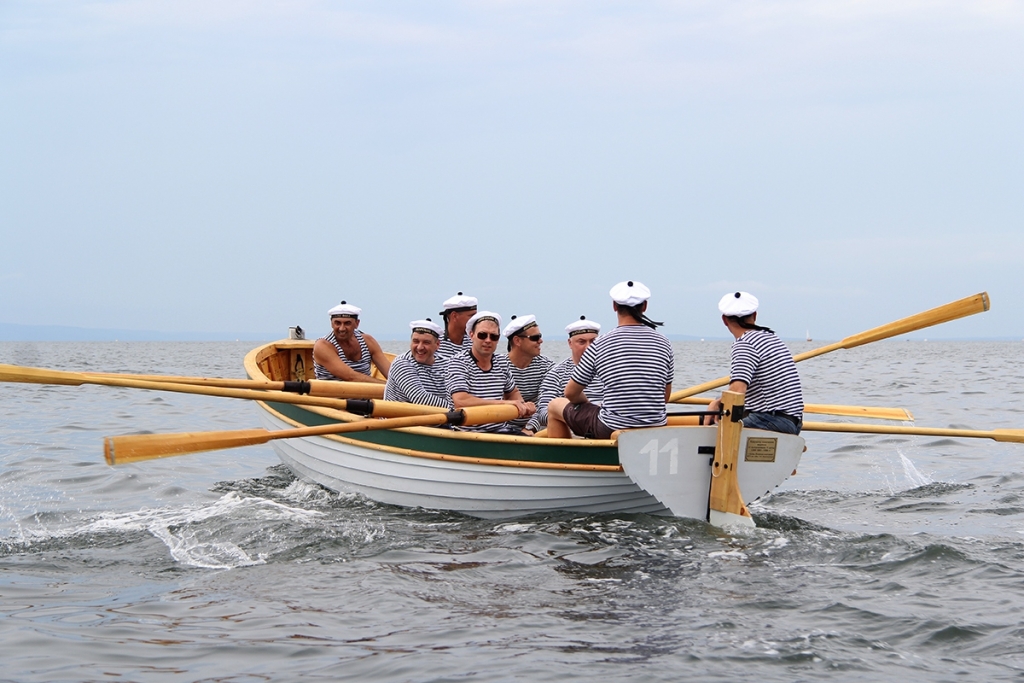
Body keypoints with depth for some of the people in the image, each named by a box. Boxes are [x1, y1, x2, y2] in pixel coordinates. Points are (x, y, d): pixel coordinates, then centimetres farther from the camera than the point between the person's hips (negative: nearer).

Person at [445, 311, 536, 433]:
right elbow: (460, 402, -21)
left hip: (501, 430, 6)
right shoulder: (458, 362, -7)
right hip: (470, 434, -6)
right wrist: (505, 403, -22)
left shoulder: (503, 362, 12)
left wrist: (523, 405, 5)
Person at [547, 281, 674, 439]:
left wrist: (588, 404, 21)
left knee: (555, 406, 20)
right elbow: (665, 397, 10)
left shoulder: (599, 345, -9)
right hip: (656, 430, 4)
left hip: (611, 430, -4)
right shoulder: (663, 343, 1)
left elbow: (571, 393, 1)